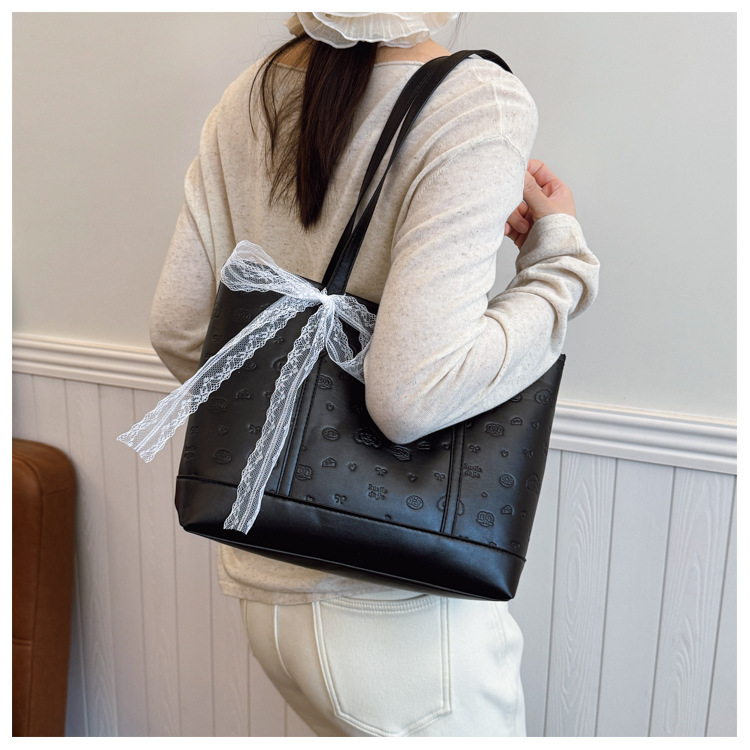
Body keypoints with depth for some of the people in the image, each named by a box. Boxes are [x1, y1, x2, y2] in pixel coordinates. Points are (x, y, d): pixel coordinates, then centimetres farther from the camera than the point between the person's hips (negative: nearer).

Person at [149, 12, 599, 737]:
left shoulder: (247, 99, 3)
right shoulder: (480, 103, -18)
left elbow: (175, 327, 5)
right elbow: (413, 393, -27)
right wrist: (560, 260, -12)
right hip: (394, 610, -7)